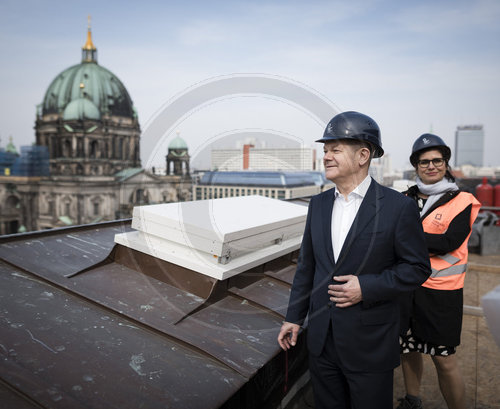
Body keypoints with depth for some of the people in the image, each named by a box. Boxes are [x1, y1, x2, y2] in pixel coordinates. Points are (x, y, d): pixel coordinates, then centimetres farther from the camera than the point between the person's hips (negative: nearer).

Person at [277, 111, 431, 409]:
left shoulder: (398, 207, -13)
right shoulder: (319, 204, 3)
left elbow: (418, 267, -8)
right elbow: (307, 264, 8)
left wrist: (367, 287, -21)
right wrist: (294, 317, 9)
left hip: (370, 346, -4)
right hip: (322, 338, 5)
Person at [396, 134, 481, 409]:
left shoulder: (462, 202, -4)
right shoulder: (406, 201, 6)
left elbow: (449, 242, -16)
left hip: (440, 291, -4)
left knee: (444, 360, 1)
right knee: (408, 349, 17)